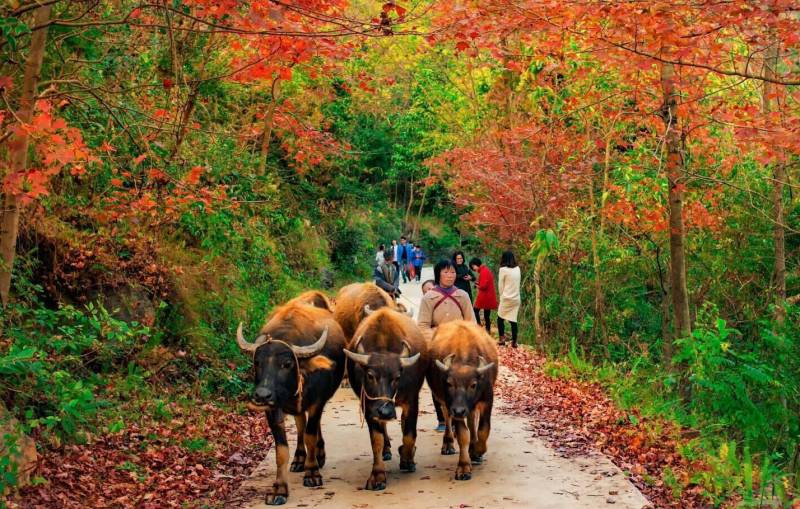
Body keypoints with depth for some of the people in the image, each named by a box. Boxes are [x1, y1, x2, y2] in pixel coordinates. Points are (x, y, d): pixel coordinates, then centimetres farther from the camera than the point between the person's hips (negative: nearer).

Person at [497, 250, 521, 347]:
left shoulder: (503, 269, -10)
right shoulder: (517, 269, 4)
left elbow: (500, 285, -4)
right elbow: (518, 282, 8)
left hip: (506, 298, -4)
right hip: (516, 298, 4)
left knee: (500, 318, 11)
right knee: (513, 320, 8)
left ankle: (502, 338, 6)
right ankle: (514, 341, 9)